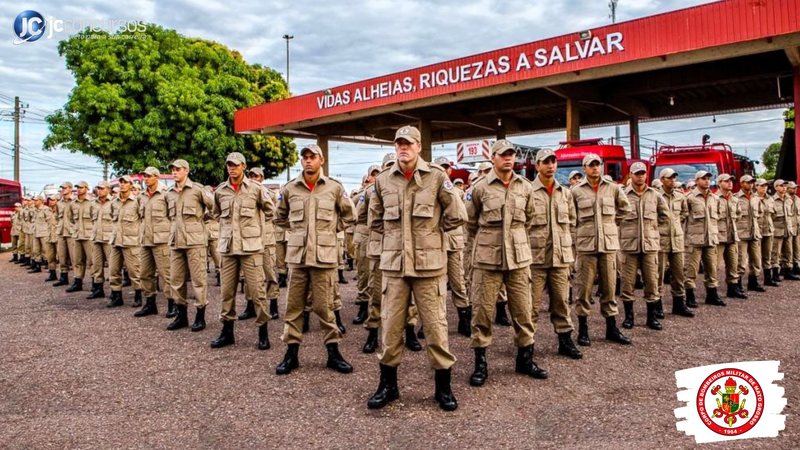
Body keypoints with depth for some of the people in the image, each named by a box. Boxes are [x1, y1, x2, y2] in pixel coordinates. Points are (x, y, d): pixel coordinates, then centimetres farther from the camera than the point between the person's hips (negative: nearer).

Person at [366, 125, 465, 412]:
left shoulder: (436, 176, -4)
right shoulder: (383, 180, 6)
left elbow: (457, 216, -2)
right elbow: (375, 220, 18)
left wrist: (432, 232, 5)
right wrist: (395, 234, 9)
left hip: (429, 264, -2)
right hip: (394, 264, 3)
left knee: (435, 325, 4)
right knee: (391, 325, 8)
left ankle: (443, 387, 20)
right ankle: (388, 385, 24)